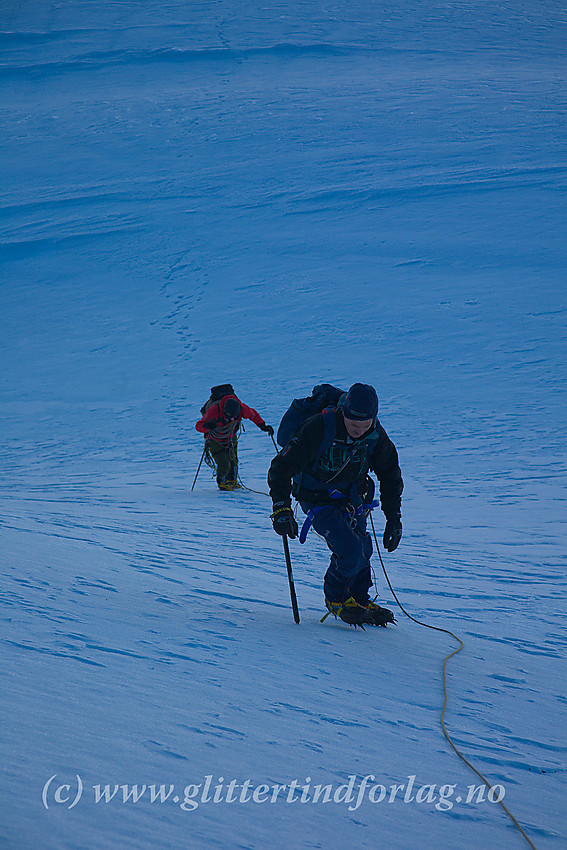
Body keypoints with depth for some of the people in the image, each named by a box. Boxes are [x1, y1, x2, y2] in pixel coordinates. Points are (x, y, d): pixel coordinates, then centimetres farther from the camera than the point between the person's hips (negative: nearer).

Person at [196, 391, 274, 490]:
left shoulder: (241, 409, -28)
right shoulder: (214, 411, -38)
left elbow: (253, 414, -5)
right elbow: (198, 426, -33)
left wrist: (263, 426, -3)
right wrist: (207, 426, -55)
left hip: (231, 439, 4)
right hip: (215, 441, -4)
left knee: (233, 462, 13)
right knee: (224, 465, -12)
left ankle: (232, 481, 43)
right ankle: (222, 484, 18)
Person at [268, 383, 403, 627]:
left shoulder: (375, 434, -13)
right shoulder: (318, 429, -30)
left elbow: (390, 475, 3)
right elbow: (281, 466, -23)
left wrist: (394, 518, 2)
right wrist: (281, 509, -29)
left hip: (353, 499, 6)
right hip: (319, 501, -5)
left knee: (363, 551, 7)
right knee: (350, 550, -18)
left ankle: (359, 599, 32)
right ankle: (336, 598, 6)